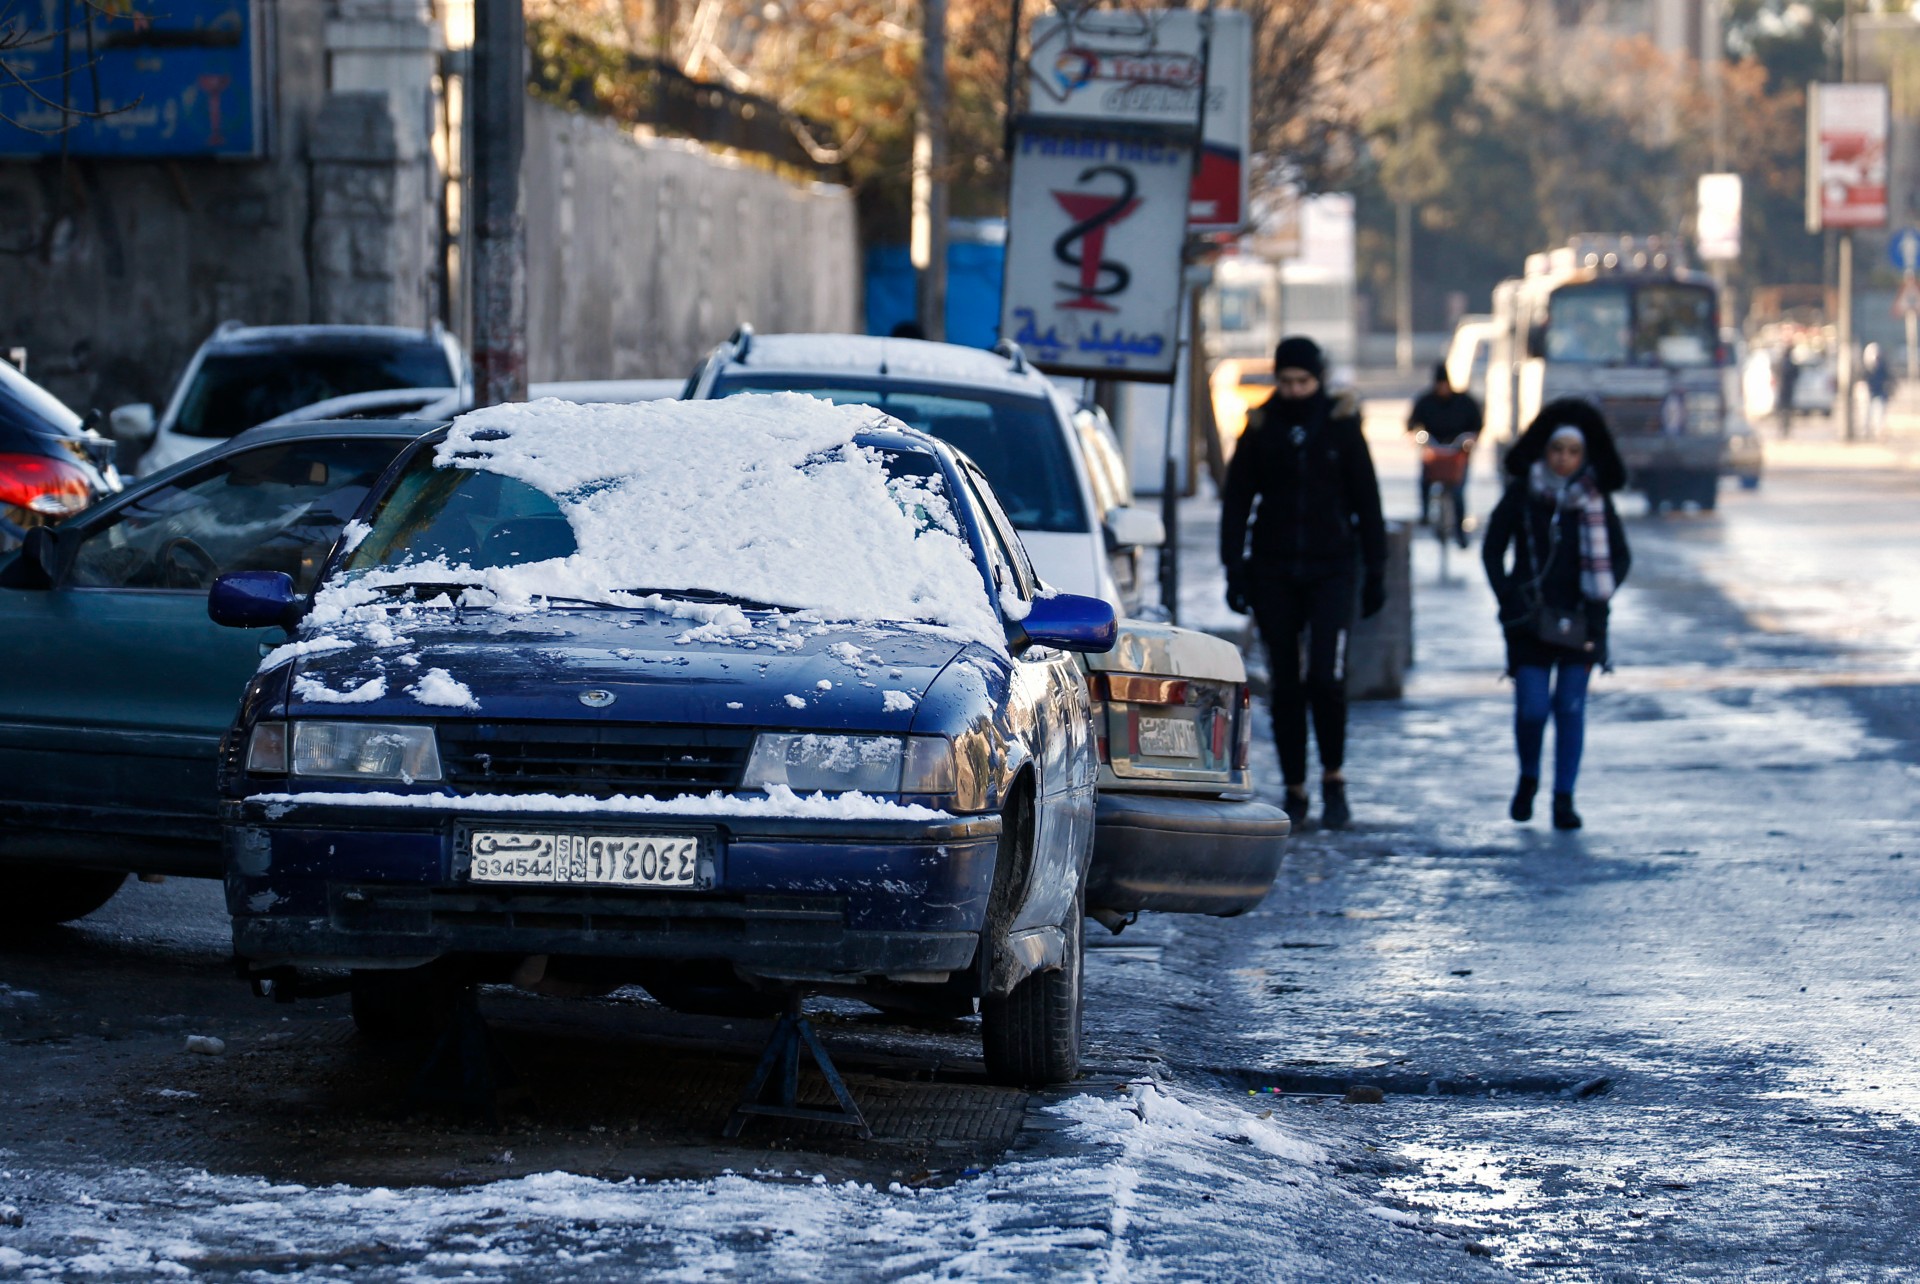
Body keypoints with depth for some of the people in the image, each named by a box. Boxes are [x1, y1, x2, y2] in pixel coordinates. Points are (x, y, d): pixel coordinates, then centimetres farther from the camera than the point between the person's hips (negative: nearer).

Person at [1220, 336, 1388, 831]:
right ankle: (1294, 791, 12)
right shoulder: (1261, 428, 4)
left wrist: (1375, 571, 5)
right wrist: (1235, 569, 1)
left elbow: (1366, 502, 8)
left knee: (1326, 678, -14)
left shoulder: (1341, 426, 2)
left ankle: (1333, 779, 5)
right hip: (1273, 570, 2)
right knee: (1286, 684, 3)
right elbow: (1235, 501, 8)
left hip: (1330, 568, -2)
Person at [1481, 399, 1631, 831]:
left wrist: (1599, 598, -4)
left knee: (1571, 707, -1)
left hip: (1581, 620, 1)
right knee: (1532, 707, -7)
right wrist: (1509, 598, -6)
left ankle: (1564, 797, 6)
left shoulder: (1595, 500, 3)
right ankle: (1528, 779, 20)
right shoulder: (1522, 493, 0)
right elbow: (1492, 548, 4)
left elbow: (1620, 557, 9)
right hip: (1532, 618, -1)